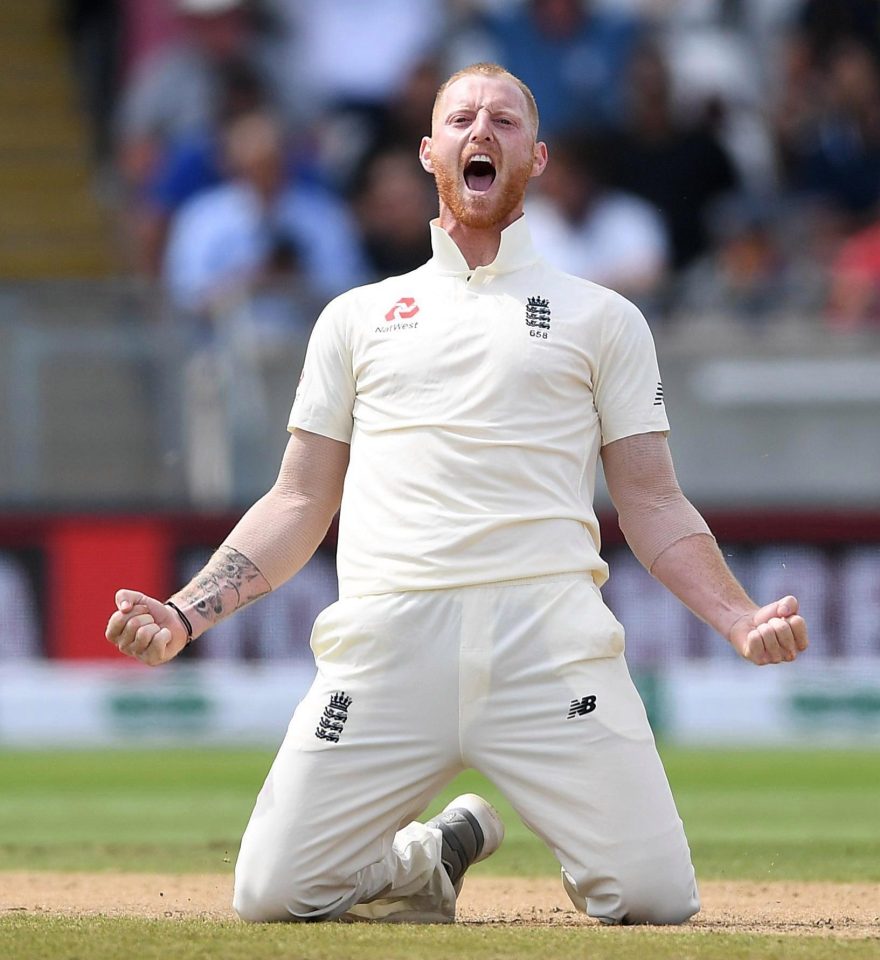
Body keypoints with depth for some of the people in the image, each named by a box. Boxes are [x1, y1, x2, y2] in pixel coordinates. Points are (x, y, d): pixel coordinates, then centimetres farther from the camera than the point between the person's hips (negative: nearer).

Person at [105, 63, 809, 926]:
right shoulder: (357, 316, 22)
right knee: (271, 897, -13)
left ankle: (582, 847, 19)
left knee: (656, 900, -17)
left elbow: (651, 504, 13)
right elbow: (301, 502, 20)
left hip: (551, 635, -1)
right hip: (386, 640, 1)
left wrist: (741, 619, -5)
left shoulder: (601, 318, 19)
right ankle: (430, 857, 17)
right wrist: (184, 615, 6)